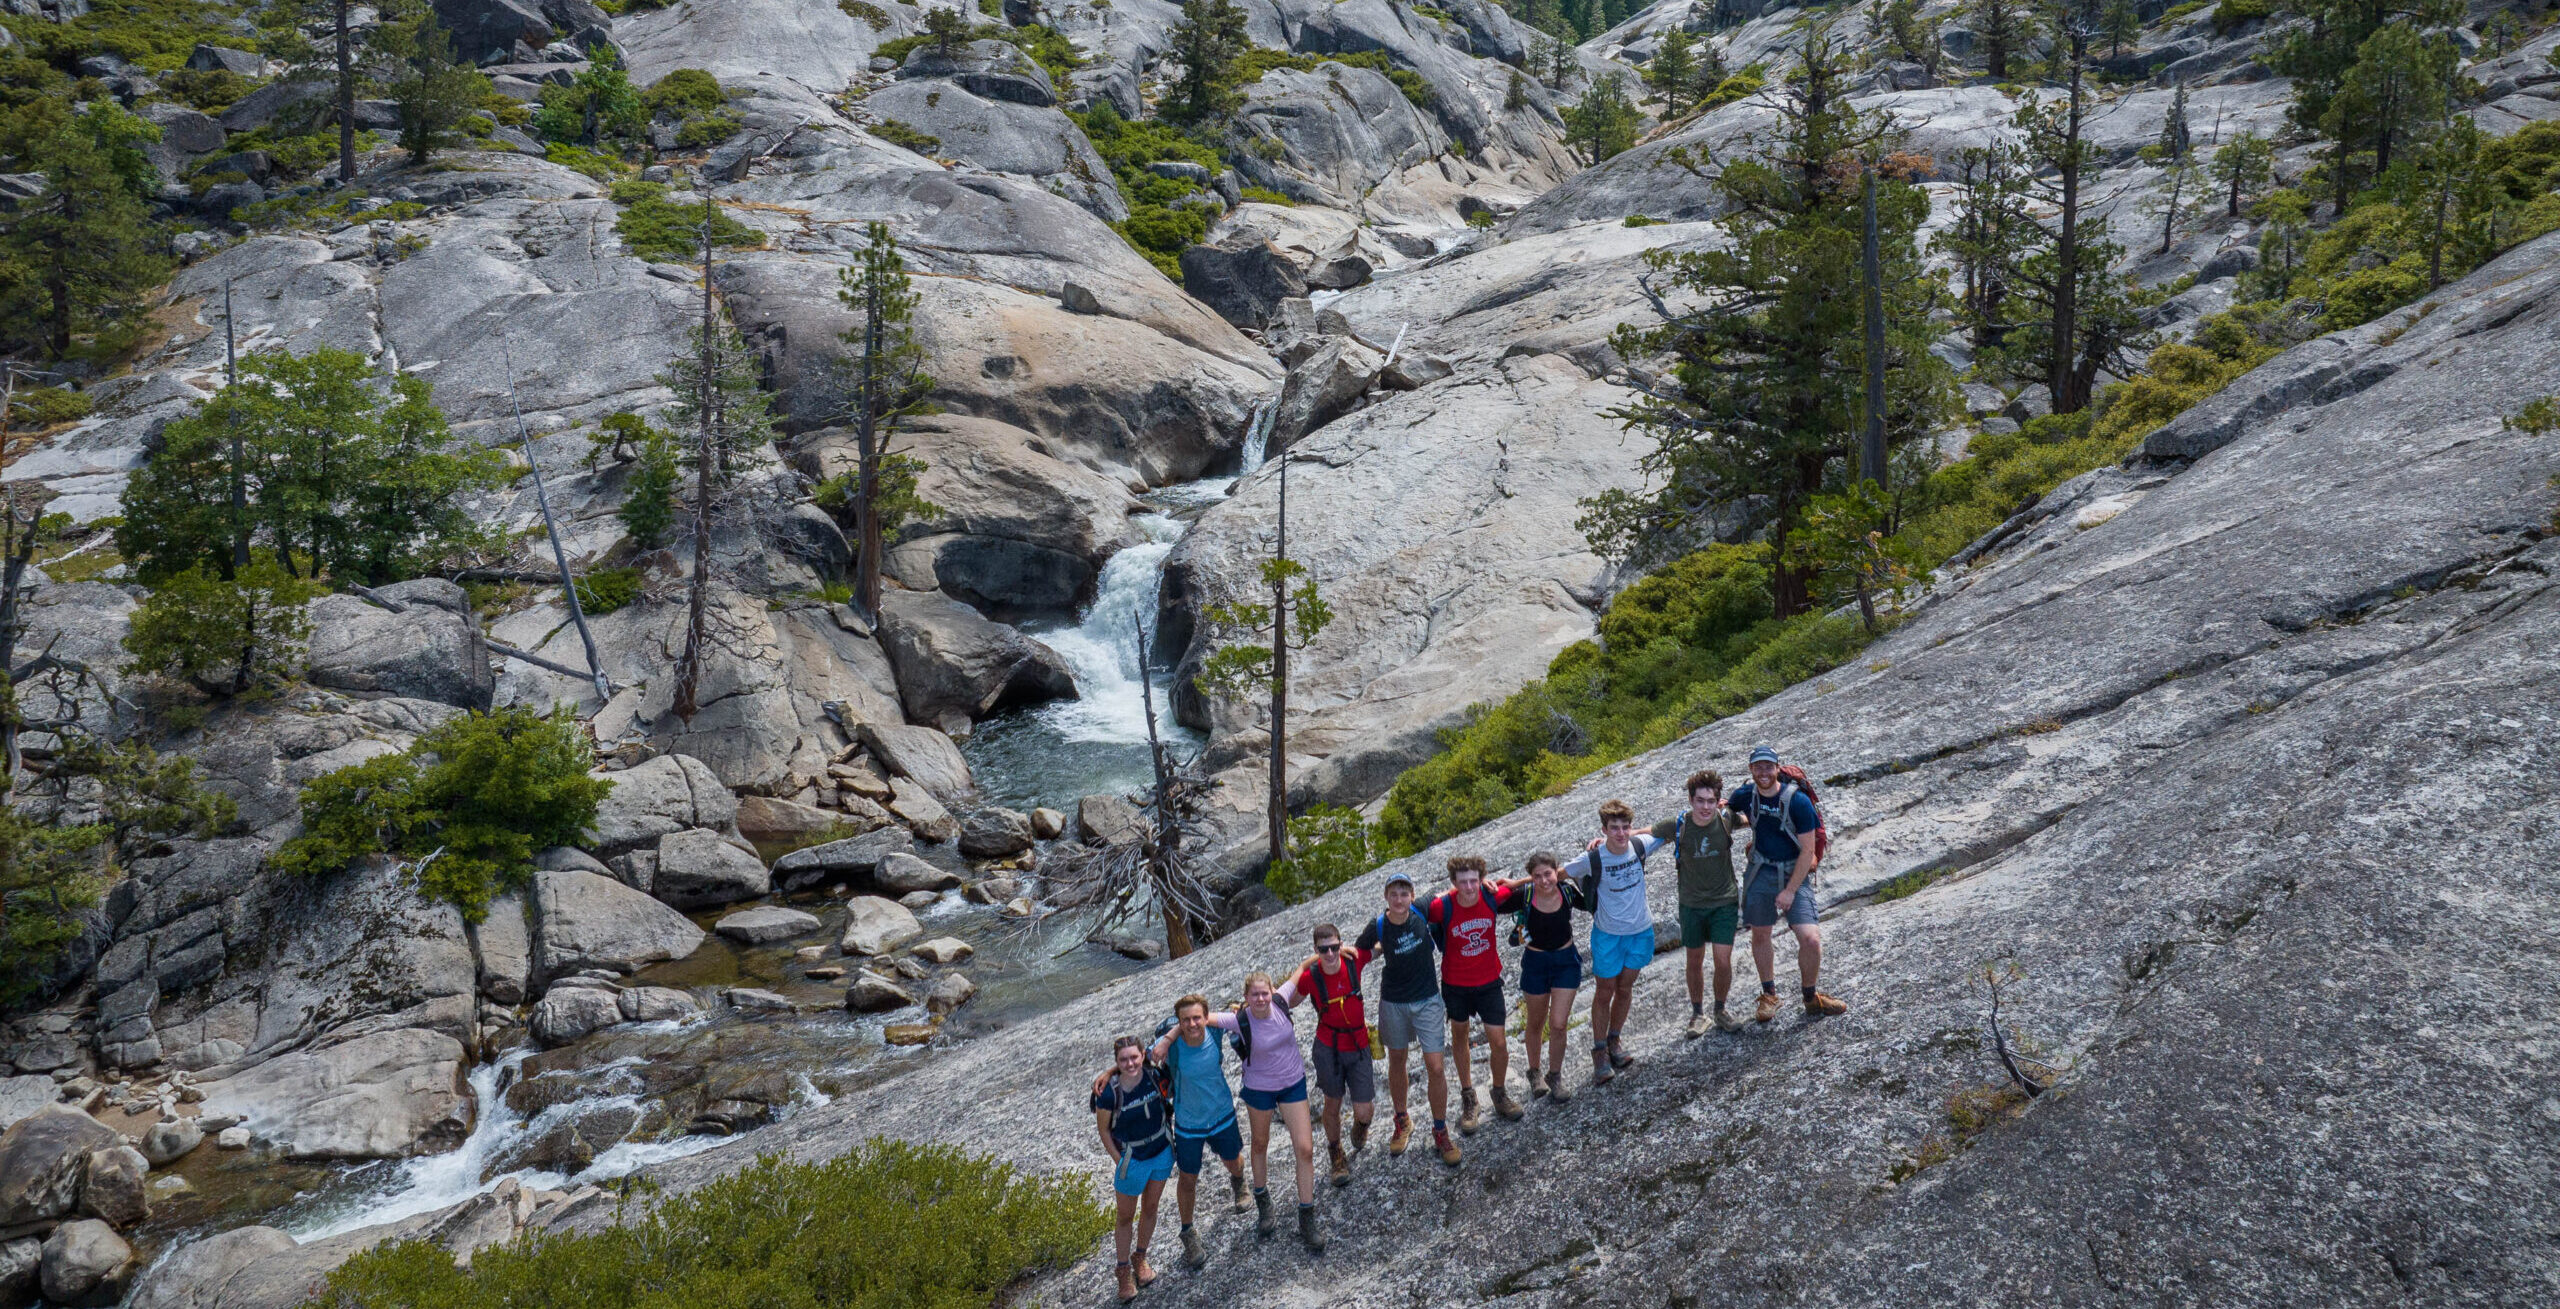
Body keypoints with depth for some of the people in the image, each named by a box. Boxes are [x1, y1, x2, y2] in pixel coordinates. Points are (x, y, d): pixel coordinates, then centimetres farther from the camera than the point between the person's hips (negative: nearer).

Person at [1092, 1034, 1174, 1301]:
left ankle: (1140, 1258, 41)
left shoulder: (1153, 1076, -19)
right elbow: (1103, 1129, -11)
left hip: (1162, 1151, 3)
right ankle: (1124, 1270, 30)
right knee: (1126, 1217, 12)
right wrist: (1119, 1161, -9)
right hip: (1132, 1159, -3)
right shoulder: (1109, 1094, -26)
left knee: (1150, 1208, 20)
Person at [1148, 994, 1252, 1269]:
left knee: (1233, 1161, 25)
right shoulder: (1172, 1044, -27)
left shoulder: (1215, 1033, -20)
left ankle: (1237, 1183, 63)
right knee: (1187, 1179, 9)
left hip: (1222, 1113, 2)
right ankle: (1188, 1233, 33)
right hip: (1188, 1122, -2)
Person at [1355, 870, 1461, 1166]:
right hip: (1393, 1002, 1)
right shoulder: (1378, 927, -14)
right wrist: (1381, 948, -11)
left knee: (1435, 1067, -5)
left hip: (1427, 1000, -1)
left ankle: (1440, 1131, 13)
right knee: (1396, 1062, 16)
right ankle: (1402, 1122, 38)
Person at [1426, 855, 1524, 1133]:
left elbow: (1521, 893, 2)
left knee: (1498, 1043, 2)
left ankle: (1500, 1094, 30)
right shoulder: (1442, 906, -26)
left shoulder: (1492, 897, -19)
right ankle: (1468, 1099, 38)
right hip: (1455, 984, -1)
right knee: (1459, 1038, 18)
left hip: (1489, 982, 1)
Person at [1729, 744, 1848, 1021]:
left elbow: (1808, 851, -14)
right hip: (1761, 871, 4)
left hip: (1795, 873, -3)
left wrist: (1790, 891, -16)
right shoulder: (1745, 795, -4)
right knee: (1759, 936, 10)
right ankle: (1769, 995, 30)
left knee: (1811, 939, -14)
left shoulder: (1798, 801, -17)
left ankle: (1811, 999, 8)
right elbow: (1729, 813, 22)